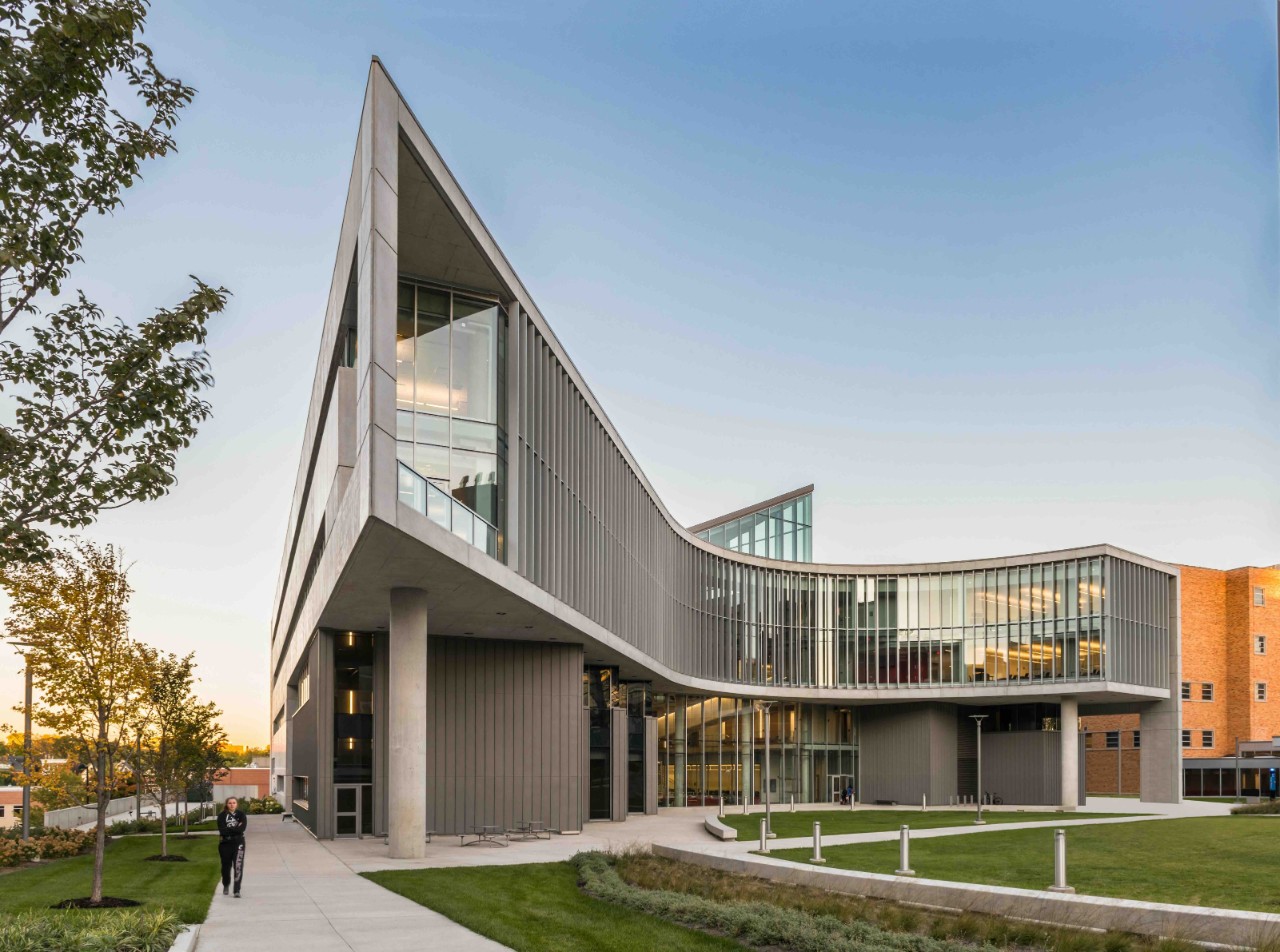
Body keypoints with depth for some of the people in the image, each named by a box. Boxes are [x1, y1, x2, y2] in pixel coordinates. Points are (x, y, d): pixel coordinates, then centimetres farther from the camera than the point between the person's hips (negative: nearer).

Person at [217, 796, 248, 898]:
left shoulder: (241, 814, 2)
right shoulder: (222, 815, 1)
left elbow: (242, 828, -12)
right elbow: (222, 830, -12)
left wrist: (229, 830, -13)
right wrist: (236, 829, -12)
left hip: (238, 843, -1)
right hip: (225, 844, 1)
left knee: (238, 866, -12)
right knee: (226, 866, 15)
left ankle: (237, 890, -10)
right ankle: (225, 886, 40)